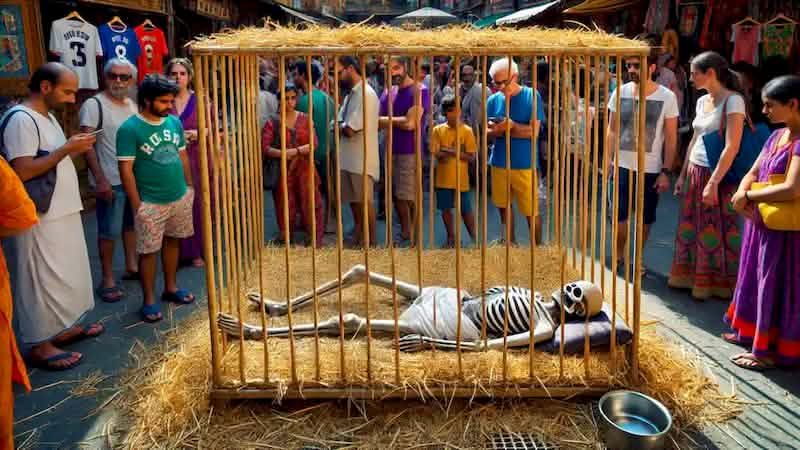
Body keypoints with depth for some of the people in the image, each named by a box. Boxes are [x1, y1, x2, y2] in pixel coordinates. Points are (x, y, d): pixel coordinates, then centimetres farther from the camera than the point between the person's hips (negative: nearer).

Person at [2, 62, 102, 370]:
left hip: (62, 213, 10)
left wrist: (75, 150, 6)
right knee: (41, 280, 1)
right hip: (39, 219, -10)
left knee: (66, 274, 19)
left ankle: (63, 328, 34)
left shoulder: (47, 116, 13)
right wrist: (66, 148, -23)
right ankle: (39, 345, 13)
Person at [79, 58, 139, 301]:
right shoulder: (94, 105, -10)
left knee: (131, 224, 17)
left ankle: (131, 266, 32)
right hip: (111, 180, -6)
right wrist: (100, 179, -20)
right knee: (109, 231, 0)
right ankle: (107, 280, 10)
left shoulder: (133, 105, 10)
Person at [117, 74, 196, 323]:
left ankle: (170, 288, 33)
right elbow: (126, 169, -14)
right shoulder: (129, 129, -14)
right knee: (148, 251, 3)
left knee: (173, 241, 17)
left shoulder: (174, 122, 3)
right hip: (151, 202, -6)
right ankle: (149, 301, 15)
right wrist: (137, 205, -15)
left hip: (180, 197, 6)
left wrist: (189, 185, 12)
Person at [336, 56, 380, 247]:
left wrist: (341, 126, -1)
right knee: (354, 200, 17)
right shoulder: (351, 94, 13)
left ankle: (371, 242, 12)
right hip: (349, 158, 9)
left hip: (362, 159, -9)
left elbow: (349, 130, -20)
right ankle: (357, 238, 31)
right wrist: (343, 126, -7)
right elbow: (340, 123, 14)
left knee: (365, 202, 1)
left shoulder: (366, 94, -16)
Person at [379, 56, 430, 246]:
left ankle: (416, 237, 10)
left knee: (410, 197, -2)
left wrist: (387, 120, -6)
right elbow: (378, 121, 10)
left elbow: (410, 123, -18)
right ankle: (404, 234, 25)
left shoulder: (419, 91, -9)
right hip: (392, 150, 6)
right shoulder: (388, 92, 11)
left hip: (410, 152, -6)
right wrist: (397, 121, -11)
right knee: (397, 195, 12)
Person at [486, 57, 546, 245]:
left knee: (531, 211, 0)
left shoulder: (531, 96, -5)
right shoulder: (493, 100, 5)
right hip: (499, 163, 4)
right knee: (503, 207, 15)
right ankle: (510, 244, 33)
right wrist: (495, 130, -19)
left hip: (525, 164, -4)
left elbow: (533, 131, -11)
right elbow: (488, 133, 4)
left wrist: (505, 127, -13)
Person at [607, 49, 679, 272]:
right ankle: (618, 255, 25)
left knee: (645, 218, 10)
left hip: (651, 169, -1)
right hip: (622, 166, 1)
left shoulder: (667, 97, -6)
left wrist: (666, 172, -7)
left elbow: (671, 139, -3)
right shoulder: (620, 92, -1)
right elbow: (612, 130, 6)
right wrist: (607, 160, -1)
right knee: (620, 215, 5)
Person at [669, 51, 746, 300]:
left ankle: (717, 284, 17)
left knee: (715, 232, 2)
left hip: (718, 175, -7)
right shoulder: (702, 100, 10)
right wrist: (683, 174, 16)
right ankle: (690, 276, 27)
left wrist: (713, 183, -23)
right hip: (695, 172, 7)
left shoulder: (733, 100, -13)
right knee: (690, 226, 12)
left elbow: (732, 147, -20)